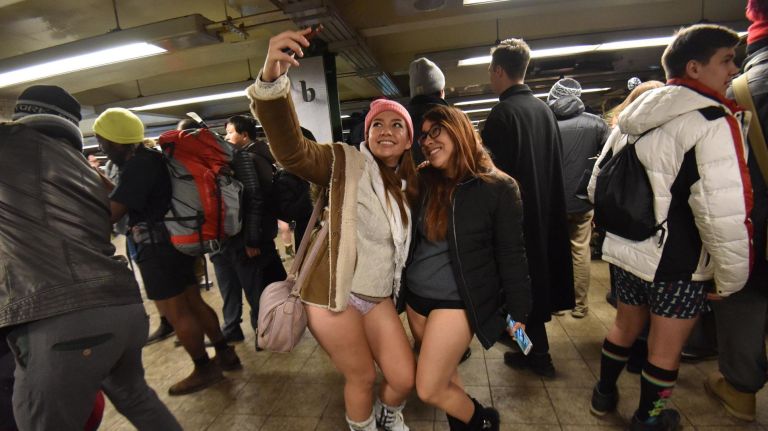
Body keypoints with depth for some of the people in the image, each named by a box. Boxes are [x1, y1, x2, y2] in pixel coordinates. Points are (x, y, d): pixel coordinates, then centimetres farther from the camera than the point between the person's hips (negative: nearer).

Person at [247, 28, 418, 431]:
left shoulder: (407, 185, 7)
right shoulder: (345, 163, -10)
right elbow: (292, 149, -29)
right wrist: (272, 80, -43)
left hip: (378, 296, 6)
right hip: (335, 294, -5)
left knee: (404, 379, 11)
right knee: (362, 378, 10)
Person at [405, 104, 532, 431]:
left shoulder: (497, 187, -12)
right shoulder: (423, 181, 1)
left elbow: (512, 255, -8)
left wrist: (518, 310, -4)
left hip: (457, 301, -5)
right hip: (415, 295, 5)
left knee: (429, 389, 2)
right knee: (445, 375, 18)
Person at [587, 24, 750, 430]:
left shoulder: (633, 118, 7)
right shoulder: (711, 121, -15)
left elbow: (597, 184, 11)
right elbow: (723, 213, -23)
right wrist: (730, 279, -10)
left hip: (626, 252, 7)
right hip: (677, 263, -6)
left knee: (625, 325, 26)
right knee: (666, 349, 15)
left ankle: (604, 393, 44)